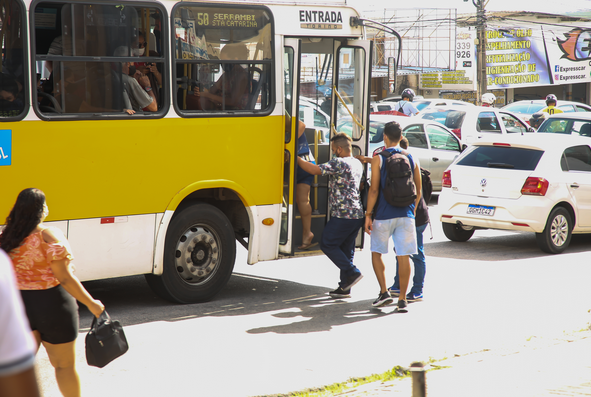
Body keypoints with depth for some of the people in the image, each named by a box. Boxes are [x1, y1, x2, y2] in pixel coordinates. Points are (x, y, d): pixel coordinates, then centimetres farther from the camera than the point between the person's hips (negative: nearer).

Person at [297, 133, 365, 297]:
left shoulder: (338, 163, -14)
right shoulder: (358, 164, 14)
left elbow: (314, 170, -19)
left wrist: (297, 159, -8)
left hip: (343, 215, -9)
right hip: (357, 214, 9)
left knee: (327, 244, 2)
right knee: (345, 249, 13)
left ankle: (352, 273, -4)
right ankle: (345, 287, 14)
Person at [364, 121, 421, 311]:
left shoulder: (378, 160, -5)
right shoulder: (411, 160, 6)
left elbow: (374, 190, -10)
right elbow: (418, 192, 10)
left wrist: (368, 215, -5)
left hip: (384, 215, -3)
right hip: (406, 214, 3)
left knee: (377, 252, 14)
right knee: (403, 256, 2)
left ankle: (384, 292, 4)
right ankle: (402, 300, 3)